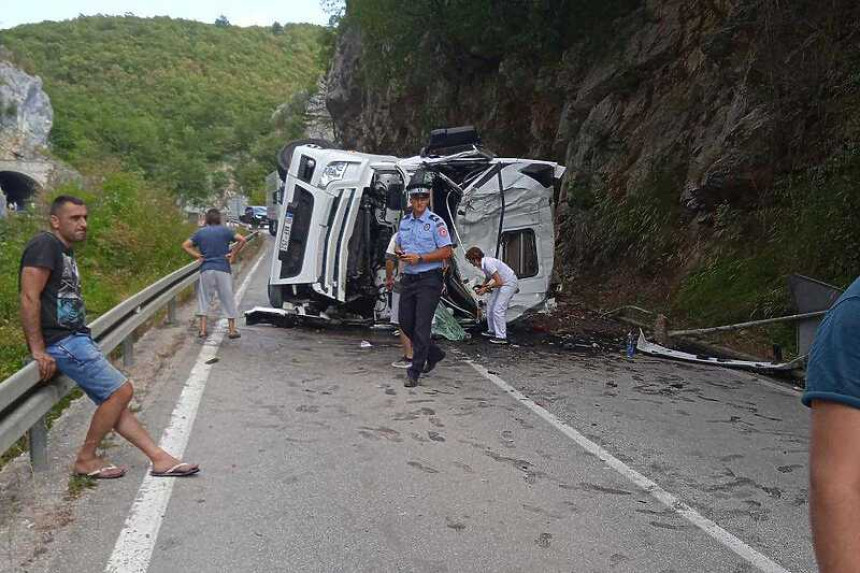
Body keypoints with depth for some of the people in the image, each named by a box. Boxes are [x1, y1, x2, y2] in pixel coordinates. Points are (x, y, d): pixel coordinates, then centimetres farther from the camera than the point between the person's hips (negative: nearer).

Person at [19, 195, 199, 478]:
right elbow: (29, 298, -19)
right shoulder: (44, 245, -11)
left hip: (76, 338, 10)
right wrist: (38, 351, -20)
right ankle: (86, 460, 4)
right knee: (121, 390, -10)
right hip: (61, 341, -10)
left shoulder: (65, 251, 19)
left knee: (114, 401, 6)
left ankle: (160, 459, 8)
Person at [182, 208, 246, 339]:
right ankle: (232, 330, 9)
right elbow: (242, 240, -9)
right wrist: (233, 253, -2)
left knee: (204, 299, 10)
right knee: (227, 299, 6)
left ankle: (202, 330, 7)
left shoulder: (200, 233, 7)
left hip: (206, 269, 2)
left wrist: (197, 256, 5)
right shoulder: (225, 231, 2)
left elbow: (185, 245, 4)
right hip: (223, 270, -1)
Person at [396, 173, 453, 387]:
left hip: (429, 280, -7)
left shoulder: (436, 222, -9)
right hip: (409, 279, 7)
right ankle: (433, 354, 32)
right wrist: (401, 254, 0)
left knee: (421, 326, -7)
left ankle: (414, 372, 0)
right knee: (406, 323, 12)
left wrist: (419, 258, -18)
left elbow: (447, 251, -12)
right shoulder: (404, 222, 11)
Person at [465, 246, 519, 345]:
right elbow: (488, 277, 23)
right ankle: (492, 331, 25)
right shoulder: (483, 264, 3)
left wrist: (486, 289, -18)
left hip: (509, 284, -11)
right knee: (490, 305, 16)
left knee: (498, 309, -12)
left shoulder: (488, 263, -27)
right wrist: (482, 287, 9)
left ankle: (501, 337, -8)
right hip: (502, 282, 11)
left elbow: (499, 282, -29)